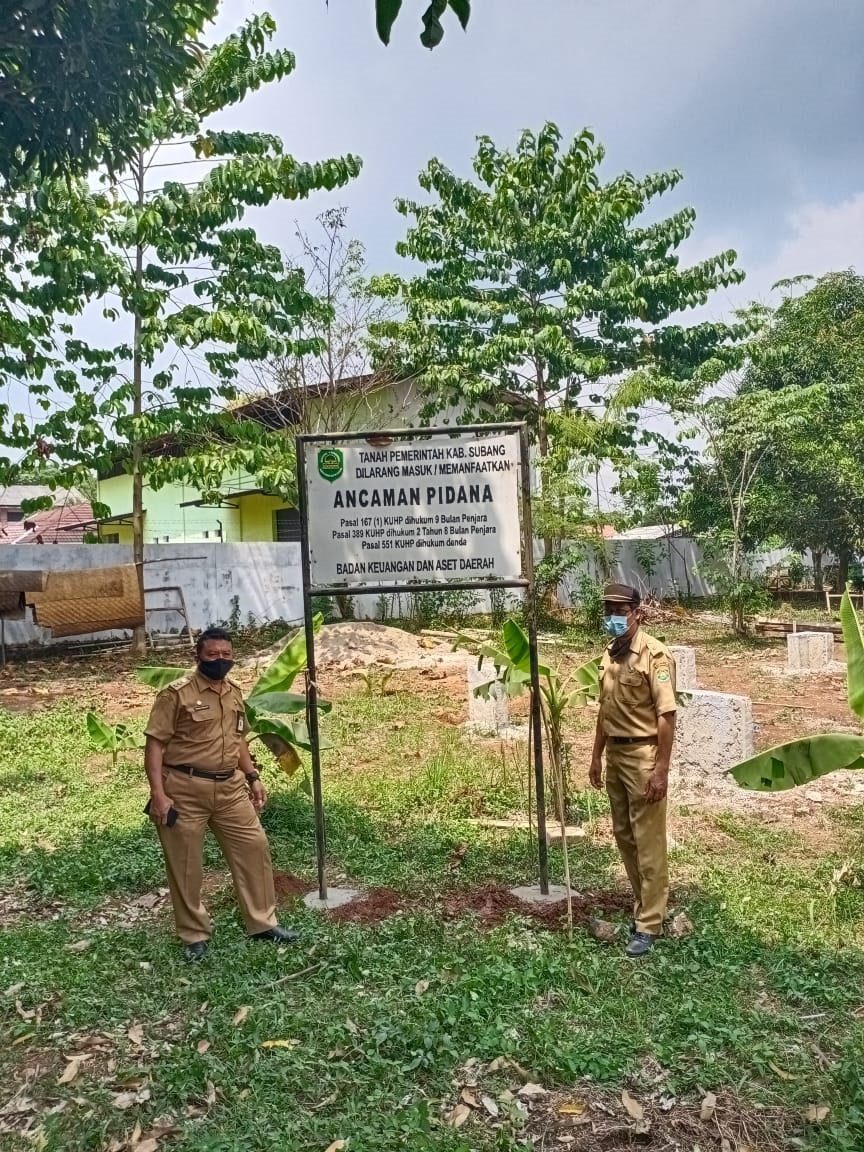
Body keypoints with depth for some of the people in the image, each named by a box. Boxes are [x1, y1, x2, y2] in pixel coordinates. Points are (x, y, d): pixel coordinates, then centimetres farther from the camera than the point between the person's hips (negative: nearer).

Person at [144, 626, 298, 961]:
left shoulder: (234, 693, 9)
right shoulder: (177, 693, -12)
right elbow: (155, 744, -13)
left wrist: (252, 777, 15)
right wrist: (158, 794, -18)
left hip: (230, 787, 6)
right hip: (185, 789, -6)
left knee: (254, 847, 7)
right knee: (185, 864, 6)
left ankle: (262, 923, 21)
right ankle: (195, 935, 24)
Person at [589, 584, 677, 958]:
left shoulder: (655, 654, -15)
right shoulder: (608, 656, 8)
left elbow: (666, 716, -17)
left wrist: (661, 769, -20)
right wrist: (596, 755, 17)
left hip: (643, 755, -8)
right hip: (615, 754, 8)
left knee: (648, 843, 1)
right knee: (624, 837, 16)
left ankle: (649, 924, 11)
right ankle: (643, 905, 32)